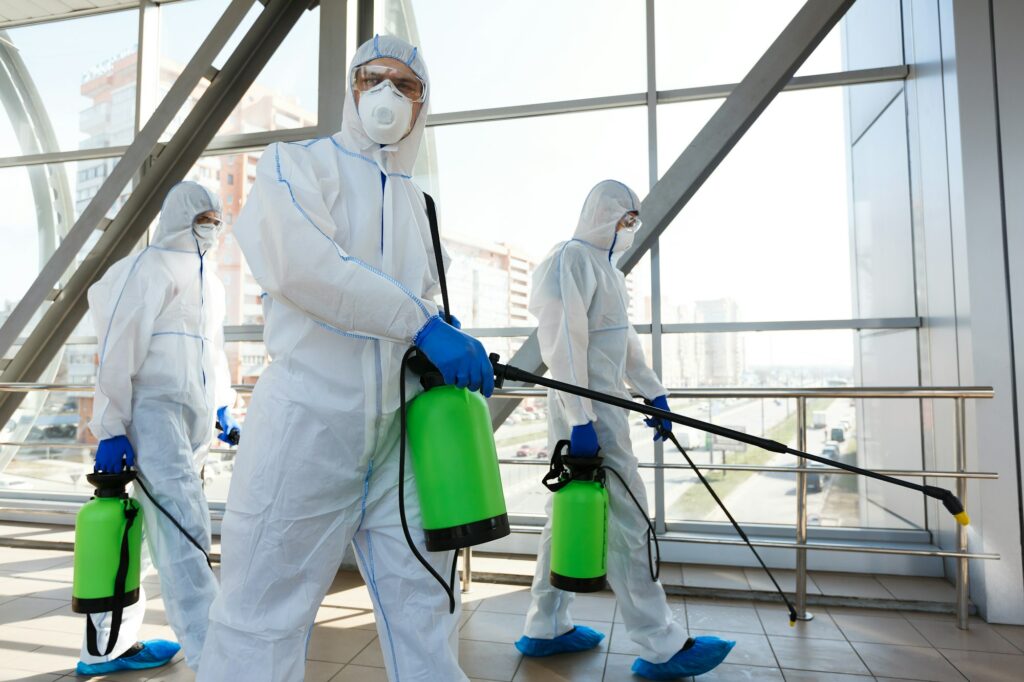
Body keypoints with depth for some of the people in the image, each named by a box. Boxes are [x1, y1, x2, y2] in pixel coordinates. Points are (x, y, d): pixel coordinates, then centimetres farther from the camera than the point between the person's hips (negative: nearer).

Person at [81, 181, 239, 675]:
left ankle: (108, 646, 24)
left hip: (193, 418, 8)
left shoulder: (209, 282, 21)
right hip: (152, 409, -8)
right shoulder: (150, 267, -3)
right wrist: (111, 427, -15)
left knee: (162, 529, 10)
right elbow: (119, 347, -10)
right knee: (184, 528, -15)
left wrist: (223, 408, 19)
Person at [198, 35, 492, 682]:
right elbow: (299, 263, -16)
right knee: (265, 621, 3)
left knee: (425, 611, 12)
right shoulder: (297, 161, 4)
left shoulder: (418, 201, 20)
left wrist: (460, 350, 2)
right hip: (310, 417, -5)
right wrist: (421, 324, -19)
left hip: (405, 429, 6)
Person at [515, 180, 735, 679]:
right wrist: (580, 421, -22)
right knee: (624, 518, -4)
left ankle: (546, 629, 26)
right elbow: (563, 344, -19)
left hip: (604, 404, 10)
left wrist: (653, 393, 19)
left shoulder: (605, 265, 19)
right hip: (584, 409, -10)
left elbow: (624, 338, 22)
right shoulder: (571, 260, -11)